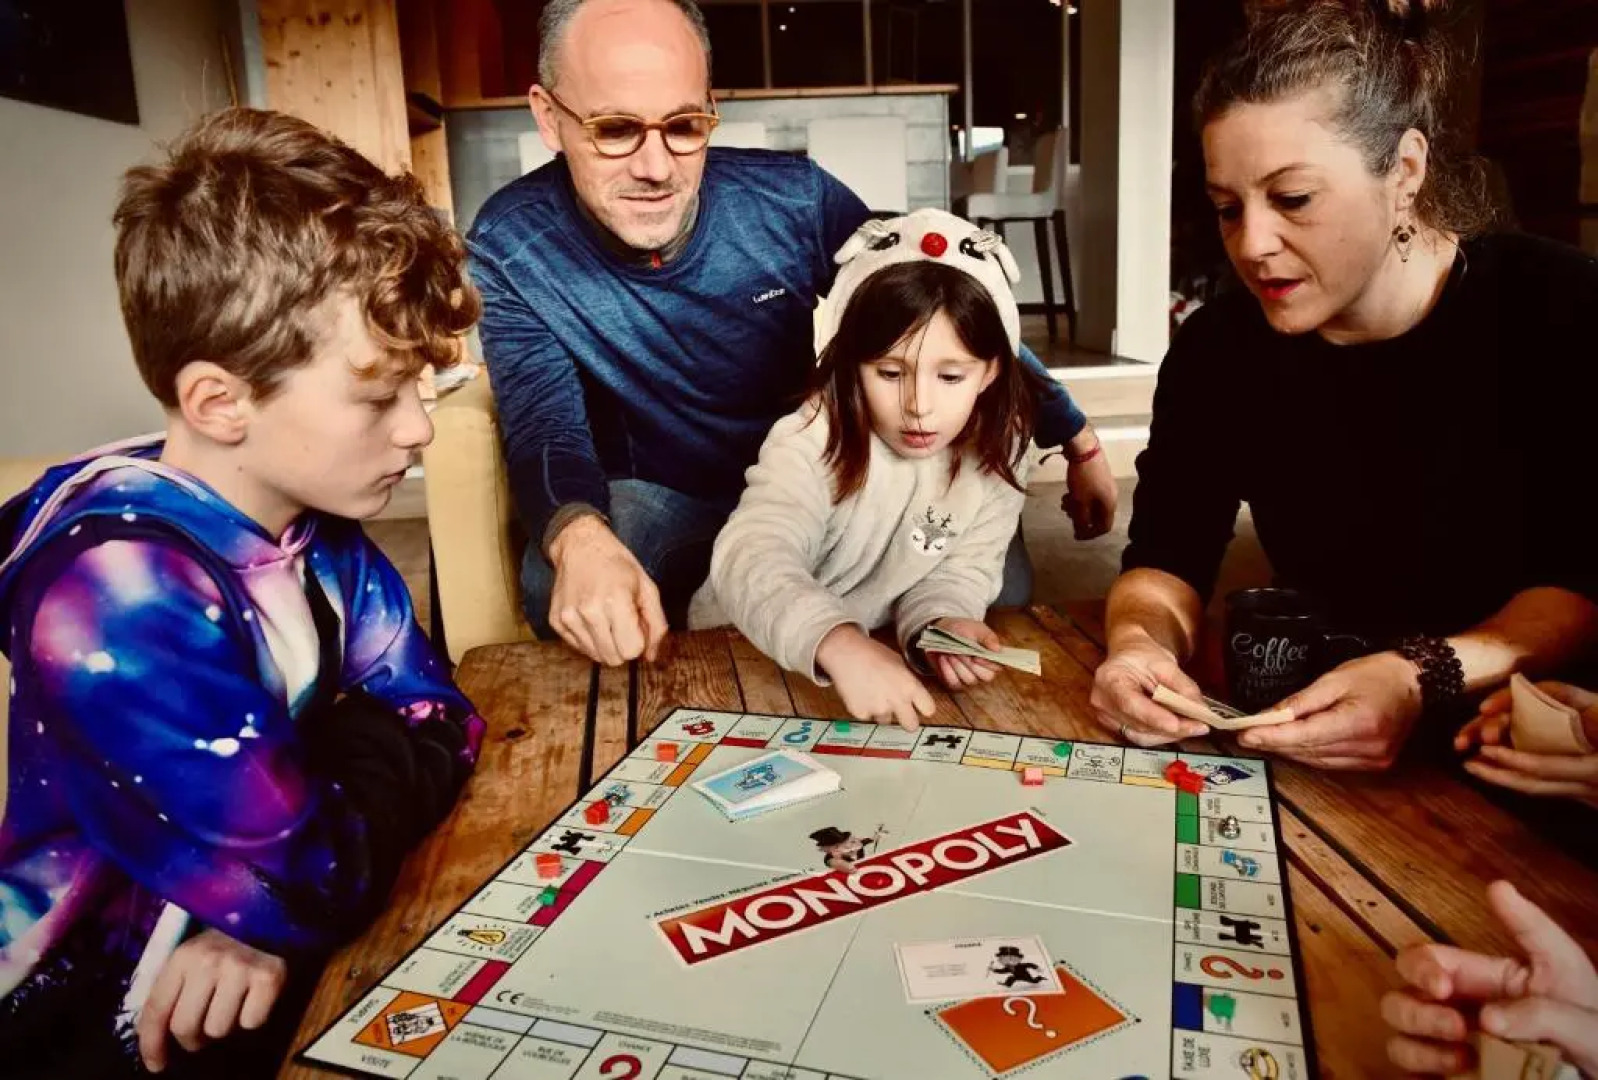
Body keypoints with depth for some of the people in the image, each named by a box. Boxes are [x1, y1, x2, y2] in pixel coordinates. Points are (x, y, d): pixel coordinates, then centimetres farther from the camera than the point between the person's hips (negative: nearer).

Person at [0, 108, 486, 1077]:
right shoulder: (120, 594, -27)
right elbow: (307, 874, -29)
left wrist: (280, 891, -18)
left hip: (262, 973, 6)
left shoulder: (311, 519, -4)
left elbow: (432, 716, -4)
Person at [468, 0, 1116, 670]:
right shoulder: (510, 246, -17)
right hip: (655, 500, -1)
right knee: (561, 588, -34)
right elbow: (544, 424, -23)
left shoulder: (793, 199, -15)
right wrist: (578, 537, -49)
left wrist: (1077, 442, 0)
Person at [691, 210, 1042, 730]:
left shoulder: (997, 452, -9)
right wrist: (842, 645, -53)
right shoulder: (814, 440, -23)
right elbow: (752, 556, -37)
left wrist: (941, 622, -28)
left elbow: (961, 571, -6)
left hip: (880, 653, 4)